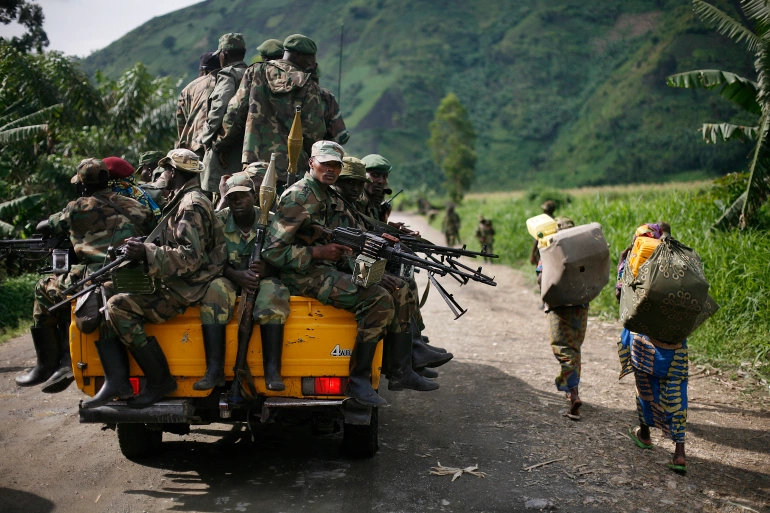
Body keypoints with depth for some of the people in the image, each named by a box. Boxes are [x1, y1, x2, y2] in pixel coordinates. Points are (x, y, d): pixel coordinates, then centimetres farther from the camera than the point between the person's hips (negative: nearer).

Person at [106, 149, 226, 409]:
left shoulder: (192, 205, -13)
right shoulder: (183, 201, 19)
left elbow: (190, 257, -23)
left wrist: (146, 253, -23)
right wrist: (144, 246, 10)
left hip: (187, 293, -11)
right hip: (181, 286, 11)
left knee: (118, 306, -21)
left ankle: (159, 380, -16)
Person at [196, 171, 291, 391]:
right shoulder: (219, 221, -1)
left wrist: (266, 269, -29)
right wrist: (237, 275, -25)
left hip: (264, 278, -1)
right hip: (230, 279, 1)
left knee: (272, 293, -35)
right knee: (214, 290, -33)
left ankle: (272, 370, -37)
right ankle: (215, 370, -35)